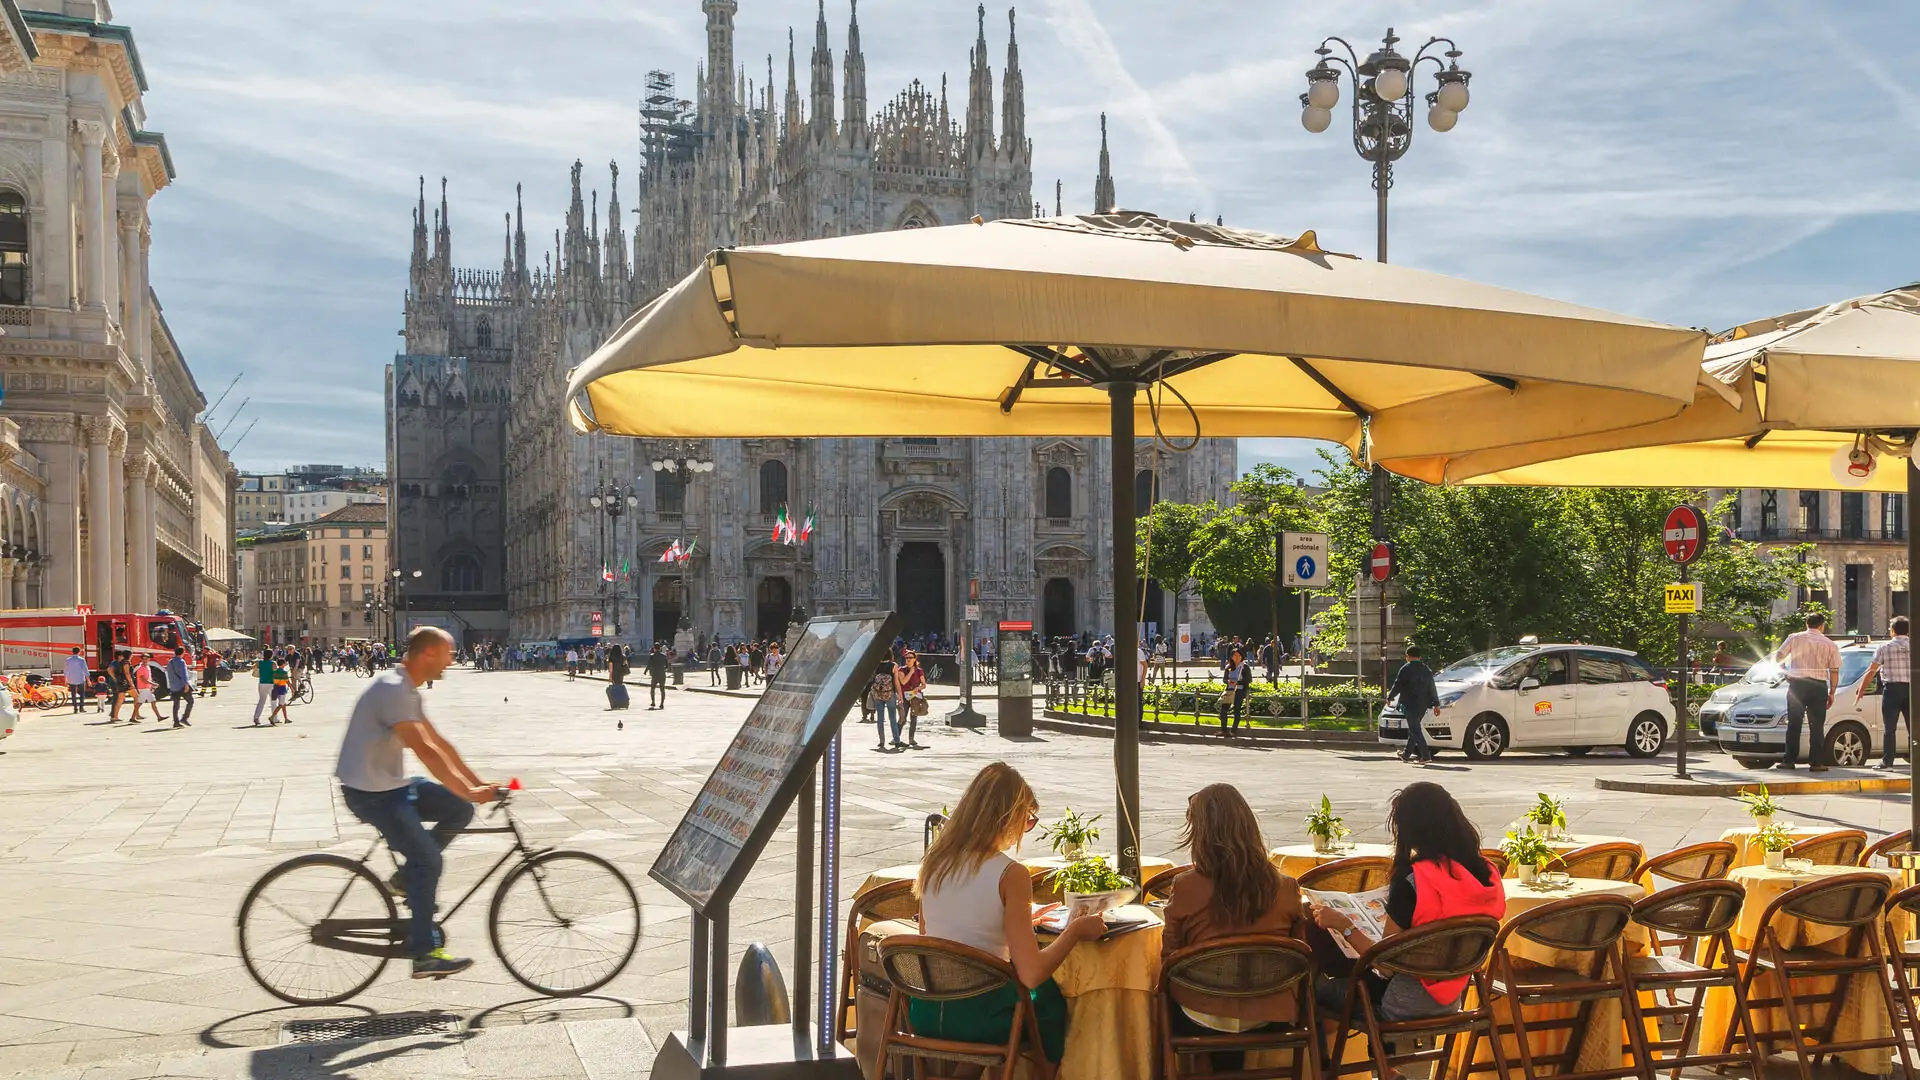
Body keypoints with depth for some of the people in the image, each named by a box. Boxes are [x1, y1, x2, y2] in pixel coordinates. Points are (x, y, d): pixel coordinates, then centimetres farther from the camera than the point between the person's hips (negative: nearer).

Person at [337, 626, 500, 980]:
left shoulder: (407, 690, 11)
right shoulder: (392, 689, -21)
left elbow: (439, 743, 13)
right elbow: (424, 749, -29)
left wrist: (479, 784, 8)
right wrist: (469, 791, -30)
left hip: (392, 785, 10)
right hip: (370, 792, -10)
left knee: (459, 811, 3)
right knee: (427, 859, -14)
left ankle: (406, 877, 11)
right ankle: (424, 955, -9)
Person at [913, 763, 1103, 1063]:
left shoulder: (934, 860, -1)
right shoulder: (1010, 875, -18)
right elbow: (1032, 974, -21)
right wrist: (1076, 930, -5)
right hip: (978, 1018, -6)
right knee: (1053, 998, 26)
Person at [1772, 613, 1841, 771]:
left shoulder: (1794, 638, 3)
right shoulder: (1829, 644, 4)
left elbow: (1778, 656, 1)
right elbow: (1834, 671, 2)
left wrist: (1783, 669, 19)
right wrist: (1831, 693, 7)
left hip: (1796, 684, 0)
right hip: (1819, 685, 0)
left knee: (1794, 724, 5)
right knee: (1817, 726, 5)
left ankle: (1788, 760, 4)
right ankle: (1816, 762, 1)